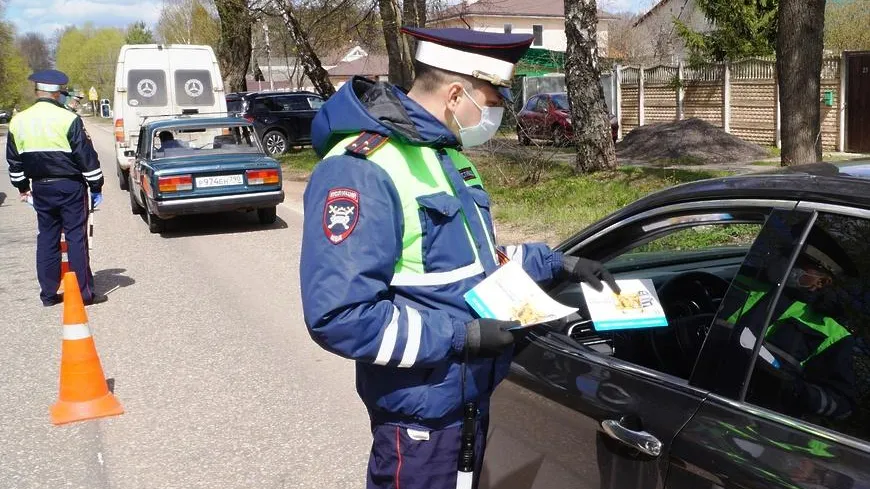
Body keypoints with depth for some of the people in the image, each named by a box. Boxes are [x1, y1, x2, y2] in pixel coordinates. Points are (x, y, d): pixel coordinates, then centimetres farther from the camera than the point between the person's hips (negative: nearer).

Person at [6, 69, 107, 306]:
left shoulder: (18, 121, 4)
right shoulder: (68, 119, -14)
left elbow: (14, 160, 14)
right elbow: (86, 156, -11)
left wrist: (22, 187, 25)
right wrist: (96, 186, -1)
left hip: (40, 188, 5)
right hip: (70, 186, -5)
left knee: (46, 238, 13)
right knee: (76, 238, 0)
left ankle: (48, 293, 17)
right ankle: (84, 293, 3)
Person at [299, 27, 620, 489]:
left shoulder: (446, 153, 9)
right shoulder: (361, 171, -24)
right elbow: (338, 315, -29)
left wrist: (557, 264, 9)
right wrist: (460, 336, -26)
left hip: (472, 393, 9)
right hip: (422, 409, -9)